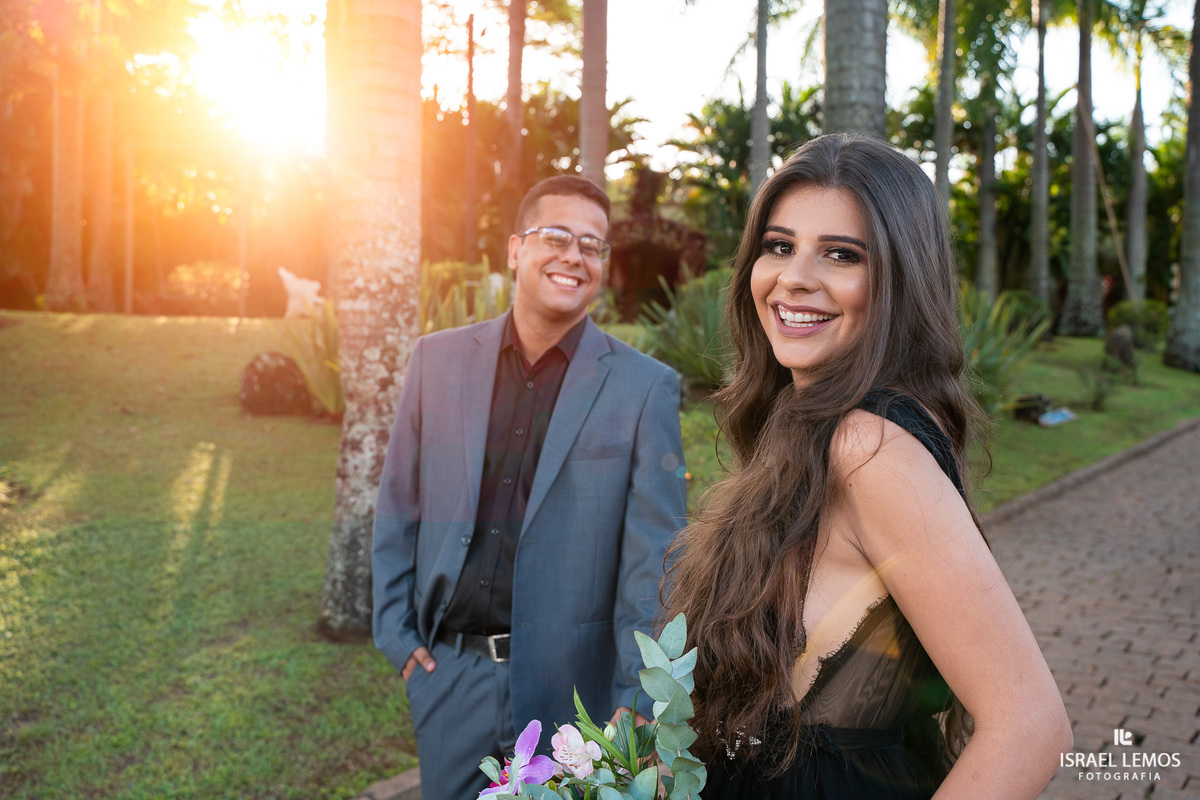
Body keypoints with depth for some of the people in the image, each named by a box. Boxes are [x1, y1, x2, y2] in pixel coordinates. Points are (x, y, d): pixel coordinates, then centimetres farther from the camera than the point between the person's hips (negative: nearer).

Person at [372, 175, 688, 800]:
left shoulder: (644, 387, -7)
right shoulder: (438, 360, 2)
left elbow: (654, 557, -7)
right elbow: (398, 509, 8)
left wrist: (635, 702, -10)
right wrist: (396, 635, 4)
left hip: (571, 688, -2)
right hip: (449, 677, 2)